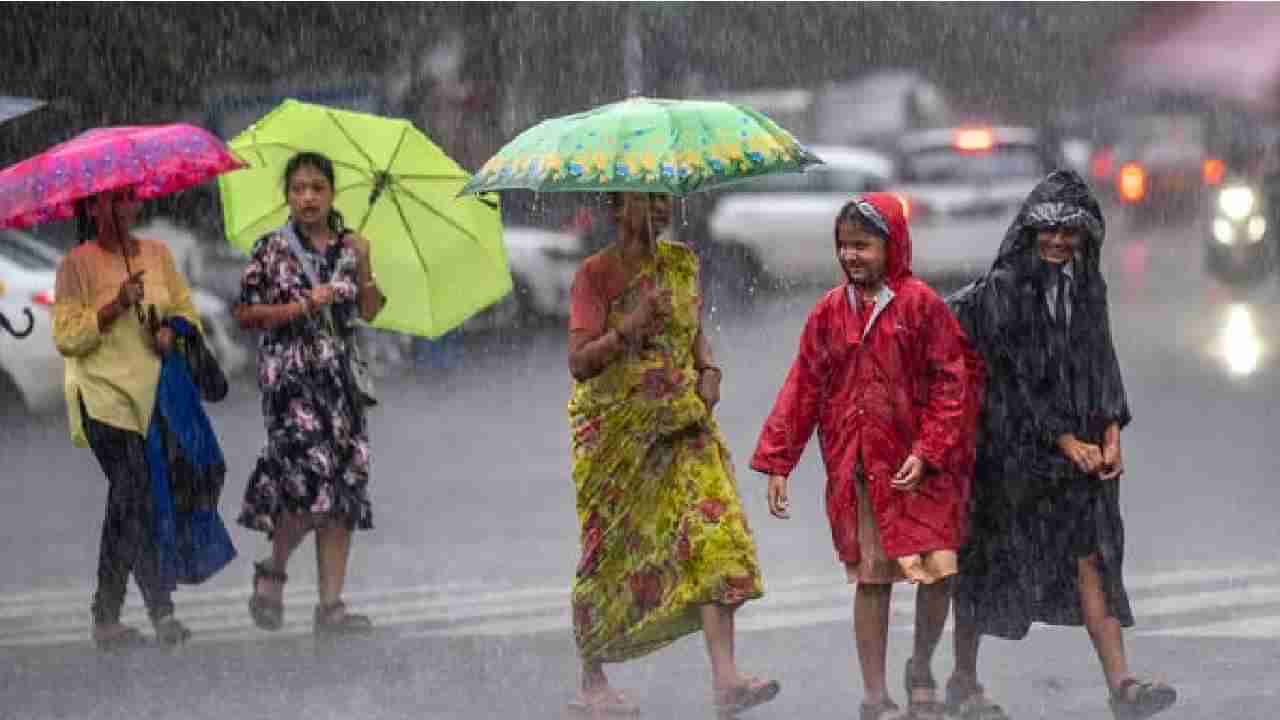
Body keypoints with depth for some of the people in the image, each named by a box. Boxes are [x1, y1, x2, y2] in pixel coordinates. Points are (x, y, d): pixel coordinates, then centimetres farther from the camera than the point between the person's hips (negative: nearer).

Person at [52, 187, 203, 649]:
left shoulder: (157, 254, 13)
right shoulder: (77, 265, -2)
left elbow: (187, 311, 17)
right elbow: (66, 338, -7)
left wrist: (173, 331, -6)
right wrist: (116, 305, -18)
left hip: (156, 395, 5)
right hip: (105, 398, -5)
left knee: (132, 504, 2)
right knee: (136, 496, -15)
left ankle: (107, 617, 9)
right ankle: (161, 610, -13)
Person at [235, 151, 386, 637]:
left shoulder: (349, 247, 11)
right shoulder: (272, 250, 1)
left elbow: (369, 312, 9)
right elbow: (245, 314, -1)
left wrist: (363, 267, -7)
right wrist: (303, 307, -10)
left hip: (340, 374, 4)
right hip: (290, 373, -4)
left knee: (346, 484, -2)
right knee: (312, 473, -18)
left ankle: (331, 605, 1)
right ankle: (273, 570, 7)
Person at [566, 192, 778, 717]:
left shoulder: (682, 263, 9)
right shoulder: (596, 274, -7)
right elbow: (579, 362, -14)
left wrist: (709, 370, 3)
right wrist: (630, 327, -28)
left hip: (682, 422, 4)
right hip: (615, 431, -4)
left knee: (713, 534, -12)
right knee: (609, 554, 3)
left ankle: (725, 677, -19)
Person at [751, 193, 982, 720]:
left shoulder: (920, 305, -5)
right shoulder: (829, 312, 5)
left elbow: (952, 383, -6)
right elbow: (802, 389, 6)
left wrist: (928, 453, -14)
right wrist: (777, 463, 2)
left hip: (918, 472, -2)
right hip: (855, 471, 2)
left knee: (937, 573, -6)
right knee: (871, 579, 6)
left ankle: (921, 668, 21)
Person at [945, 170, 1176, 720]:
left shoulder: (1087, 288, 9)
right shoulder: (1001, 291, -10)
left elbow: (1102, 365, 10)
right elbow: (1015, 376, -14)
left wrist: (1110, 437, -4)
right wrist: (1065, 442, -16)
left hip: (1080, 445, 5)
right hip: (1012, 443, -5)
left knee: (1090, 556, -5)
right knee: (988, 559, 5)